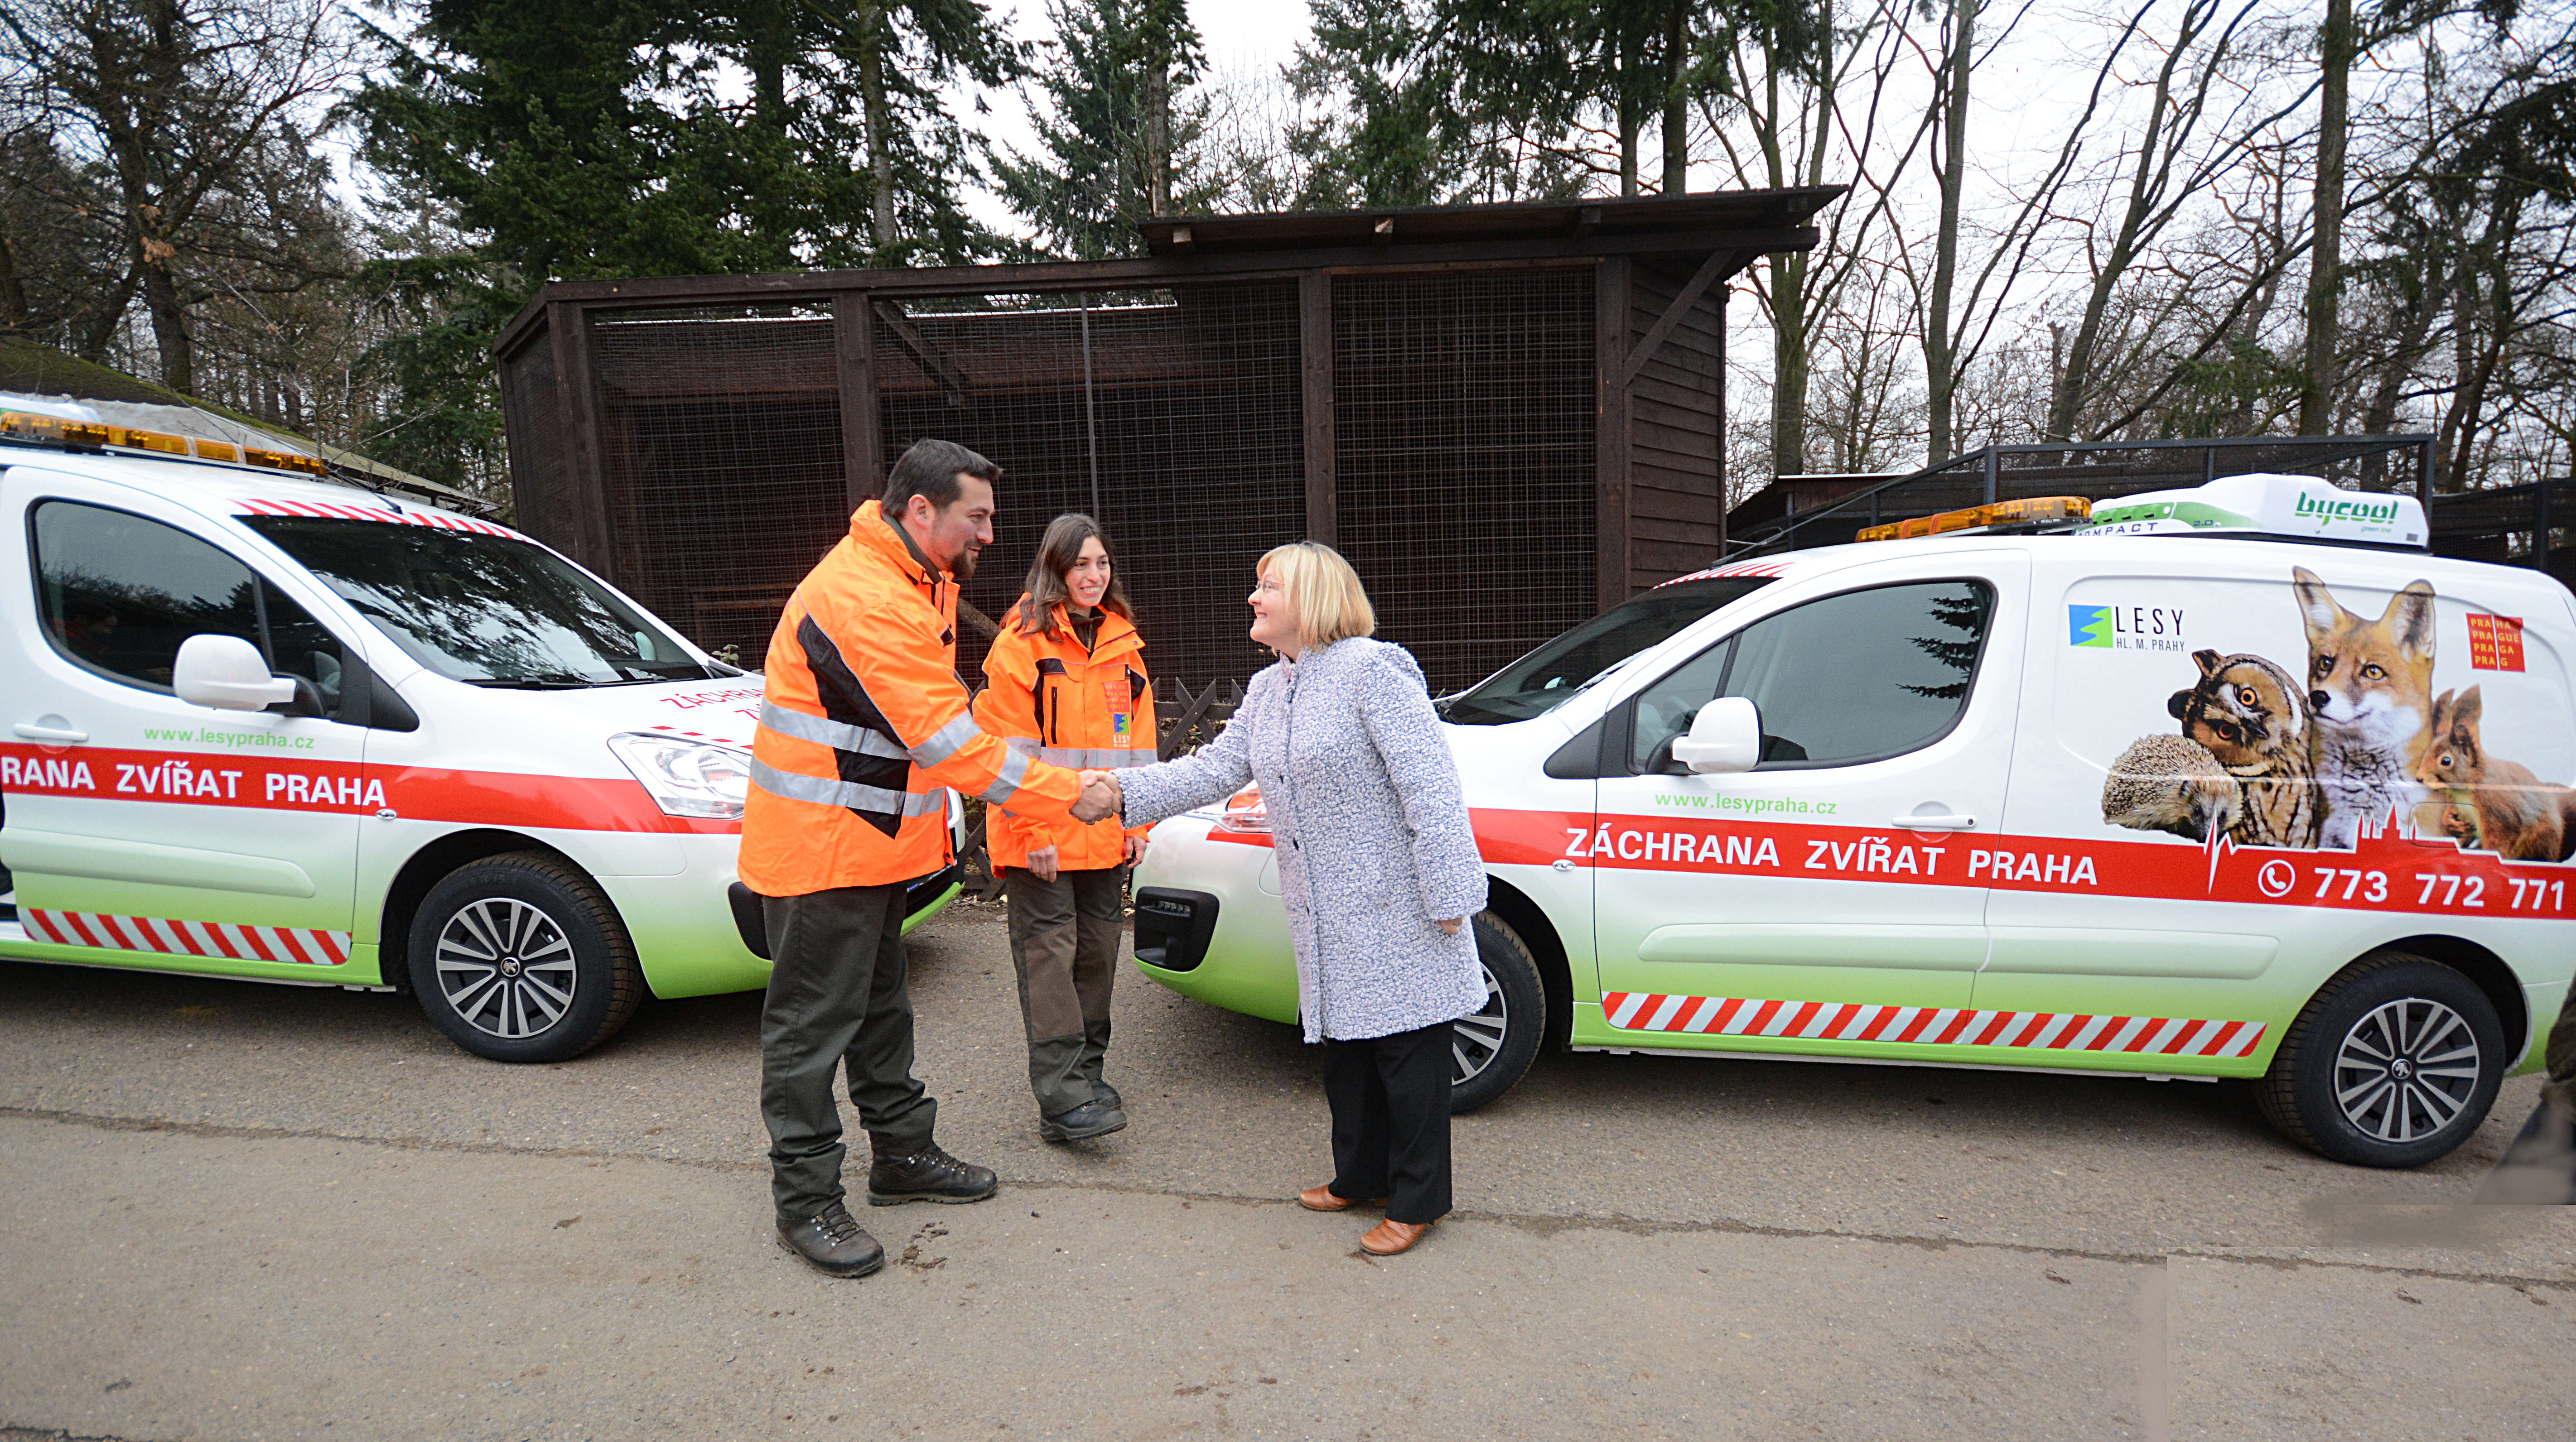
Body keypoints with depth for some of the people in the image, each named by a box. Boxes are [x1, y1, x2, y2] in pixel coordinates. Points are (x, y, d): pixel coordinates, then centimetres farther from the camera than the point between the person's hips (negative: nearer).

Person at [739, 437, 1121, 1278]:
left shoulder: (917, 584, 10)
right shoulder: (865, 600, -25)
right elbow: (950, 741, -27)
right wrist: (1068, 794, -22)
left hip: (872, 840, 10)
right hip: (820, 846, -10)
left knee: (879, 1008, 19)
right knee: (814, 1024, 2)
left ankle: (902, 1154, 34)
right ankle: (806, 1201, 17)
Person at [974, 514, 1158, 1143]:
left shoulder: (1125, 644, 12)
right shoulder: (1022, 641, -6)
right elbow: (1008, 746, -9)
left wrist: (1137, 823, 9)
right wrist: (1032, 831, -14)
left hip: (1105, 836, 6)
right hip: (1040, 837, -6)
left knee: (1098, 949, 12)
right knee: (1050, 953, -5)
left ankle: (1087, 1069, 27)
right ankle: (1063, 1098, -1)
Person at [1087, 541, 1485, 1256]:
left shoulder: (1372, 668, -15)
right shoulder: (1267, 692, 12)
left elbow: (1429, 788, -18)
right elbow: (1214, 770, 9)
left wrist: (1448, 896, -19)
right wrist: (1118, 787, -1)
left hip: (1394, 912, -8)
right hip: (1325, 919, 8)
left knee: (1408, 1055, 5)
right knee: (1345, 1049, 19)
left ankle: (1418, 1199, 22)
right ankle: (1361, 1178, 37)